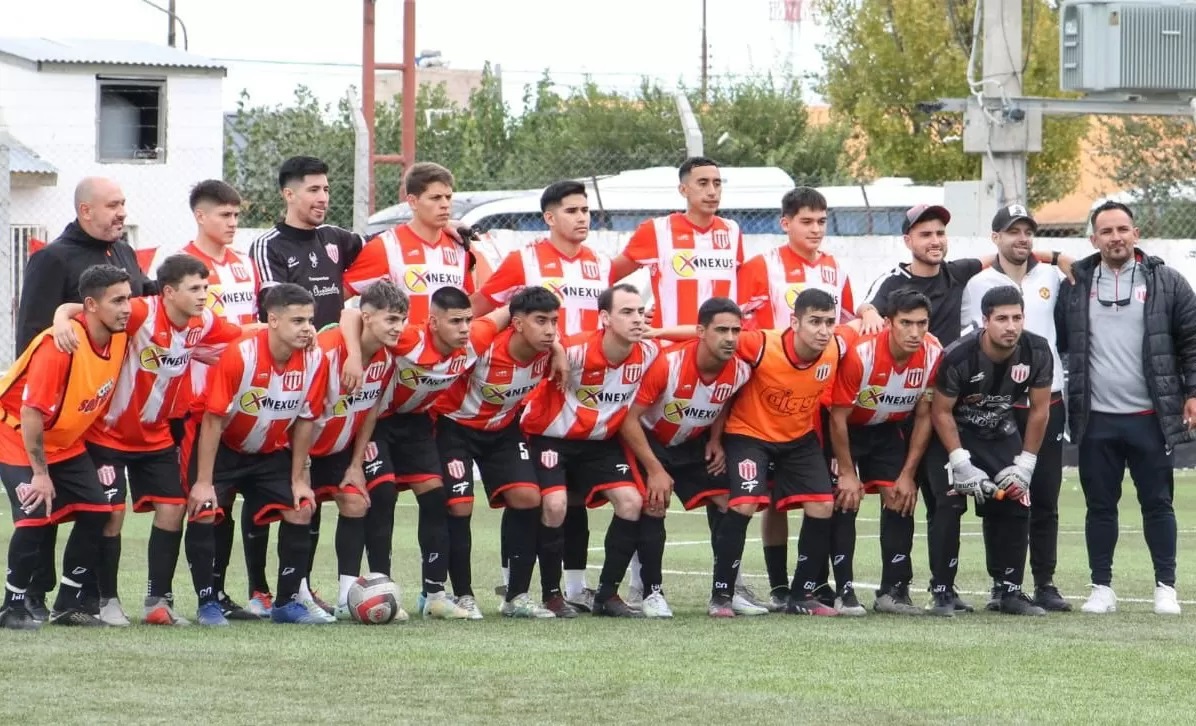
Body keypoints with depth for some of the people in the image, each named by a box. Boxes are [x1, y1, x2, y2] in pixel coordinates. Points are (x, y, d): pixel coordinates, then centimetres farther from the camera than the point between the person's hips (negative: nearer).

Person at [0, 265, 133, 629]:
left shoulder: (119, 337, -9)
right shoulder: (61, 344, -30)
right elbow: (31, 412, -27)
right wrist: (40, 473, -22)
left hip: (65, 442, 7)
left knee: (96, 510, -2)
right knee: (36, 515, -19)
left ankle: (71, 602, 10)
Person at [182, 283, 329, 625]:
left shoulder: (314, 360, -16)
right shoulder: (239, 356, -30)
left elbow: (305, 421, -4)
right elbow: (213, 420, -24)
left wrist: (298, 479, -2)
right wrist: (203, 482, -23)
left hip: (270, 450, 4)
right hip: (219, 444, -4)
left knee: (301, 510, -7)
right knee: (204, 510, -19)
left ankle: (287, 602, 5)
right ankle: (207, 603, -7)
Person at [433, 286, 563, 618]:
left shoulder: (549, 352, -18)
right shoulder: (482, 345, -34)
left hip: (503, 428, 5)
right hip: (456, 426, -5)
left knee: (527, 497, -8)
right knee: (459, 506, -11)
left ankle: (516, 596, 0)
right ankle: (463, 596, 4)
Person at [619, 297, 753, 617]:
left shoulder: (740, 372, -19)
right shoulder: (669, 363, -33)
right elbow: (630, 419, -26)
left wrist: (715, 440, -7)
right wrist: (655, 470, -27)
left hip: (695, 444, 5)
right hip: (651, 440, -5)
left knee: (730, 504, -5)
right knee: (654, 505, -22)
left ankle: (723, 595, 3)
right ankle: (652, 594, -9)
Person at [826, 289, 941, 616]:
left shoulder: (933, 355, -20)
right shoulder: (859, 353, -34)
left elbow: (923, 416, -6)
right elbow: (838, 417, -22)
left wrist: (908, 474, -6)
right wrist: (847, 473, -17)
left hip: (887, 431, 4)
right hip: (845, 429, -4)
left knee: (901, 500, -4)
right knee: (845, 501, -15)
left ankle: (894, 590, 4)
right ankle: (844, 592, -11)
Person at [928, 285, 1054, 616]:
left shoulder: (1037, 353, -19)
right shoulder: (959, 356, -31)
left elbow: (1039, 409, -7)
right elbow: (941, 412, -19)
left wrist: (1025, 463, -8)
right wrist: (962, 463, -23)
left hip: (1001, 433, 4)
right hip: (954, 432, -4)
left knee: (1015, 506, -3)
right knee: (951, 505, -18)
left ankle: (1011, 592, 8)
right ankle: (942, 592, -11)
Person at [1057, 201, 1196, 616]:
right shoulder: (1076, 284, 6)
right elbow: (1057, 340, 12)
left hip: (1150, 418, -1)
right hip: (1095, 419, 1)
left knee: (1157, 503, 2)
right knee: (1100, 505, 6)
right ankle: (1102, 588, 13)